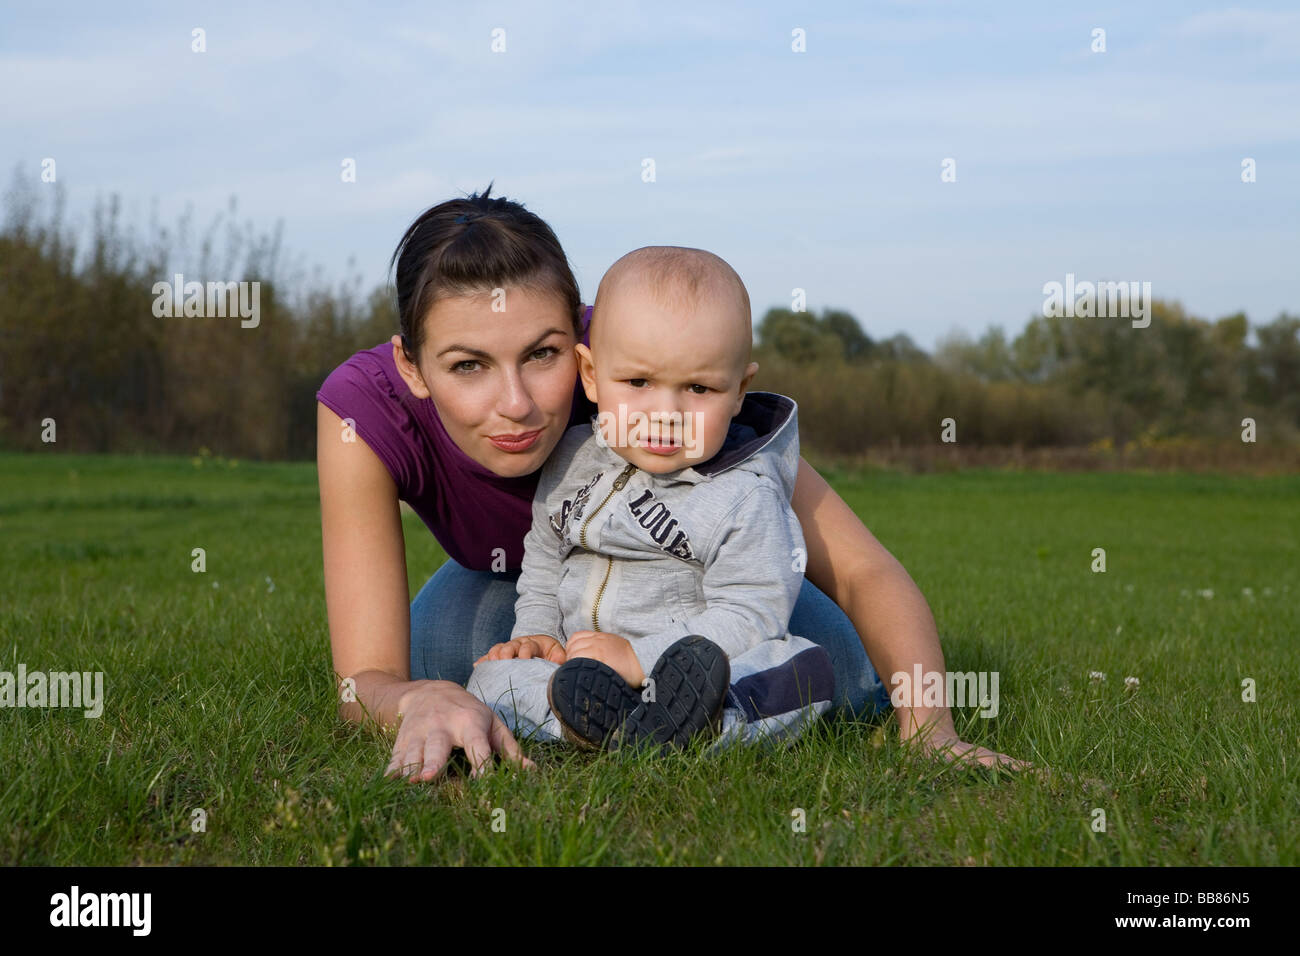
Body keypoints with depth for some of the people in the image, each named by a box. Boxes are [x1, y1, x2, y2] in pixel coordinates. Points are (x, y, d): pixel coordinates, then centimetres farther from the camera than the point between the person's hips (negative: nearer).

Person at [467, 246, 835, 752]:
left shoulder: (747, 500, -10)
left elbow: (748, 619, -16)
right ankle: (600, 716, -43)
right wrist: (536, 633, 6)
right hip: (580, 671, 4)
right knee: (491, 677, -19)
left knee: (807, 668, -29)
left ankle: (677, 721, -52)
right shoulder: (571, 463, 8)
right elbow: (543, 561, 23)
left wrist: (640, 657, -24)